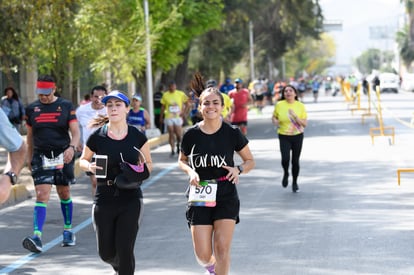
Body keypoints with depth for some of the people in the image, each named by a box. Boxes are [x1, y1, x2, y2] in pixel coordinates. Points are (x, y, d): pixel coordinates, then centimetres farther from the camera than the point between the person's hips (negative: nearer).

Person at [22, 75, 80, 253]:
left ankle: (68, 231, 30)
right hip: (41, 157, 0)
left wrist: (72, 147, -23)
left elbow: (75, 132, -4)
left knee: (64, 194, 12)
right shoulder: (31, 108, 6)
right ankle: (37, 238, -23)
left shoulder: (66, 106, 0)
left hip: (63, 156, 0)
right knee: (42, 195, -12)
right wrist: (30, 159, 17)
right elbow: (30, 136, 15)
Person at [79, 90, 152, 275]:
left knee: (125, 249, -8)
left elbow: (148, 164, 10)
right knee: (106, 253, 7)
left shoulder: (137, 137, -1)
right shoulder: (97, 137, -2)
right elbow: (83, 160, 12)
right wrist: (89, 166, -11)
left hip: (130, 199, -1)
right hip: (104, 198, 1)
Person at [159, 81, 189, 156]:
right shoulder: (165, 95, 2)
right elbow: (163, 107, 8)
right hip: (169, 117, 0)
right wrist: (161, 117, 7)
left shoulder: (181, 94, -1)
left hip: (178, 117, 0)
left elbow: (187, 103, 5)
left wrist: (183, 112, -4)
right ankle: (172, 150, 7)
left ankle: (178, 146, 26)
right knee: (171, 134, 0)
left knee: (179, 134, -2)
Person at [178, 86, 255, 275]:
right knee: (203, 256, -2)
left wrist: (238, 169, -14)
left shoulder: (232, 133, -4)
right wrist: (190, 171, -7)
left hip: (226, 197, -1)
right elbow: (182, 160, 14)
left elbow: (250, 161, 7)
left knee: (222, 249, -11)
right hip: (200, 198, 1)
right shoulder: (191, 135, -2)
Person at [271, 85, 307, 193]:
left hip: (297, 136, 1)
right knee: (285, 159, -18)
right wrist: (275, 121, -10)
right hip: (284, 136, -1)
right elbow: (274, 116, 13)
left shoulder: (300, 106, -4)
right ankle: (286, 174, 16)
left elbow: (305, 124, -4)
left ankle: (295, 182, 29)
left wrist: (296, 117, -21)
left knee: (295, 161, 5)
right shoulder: (279, 105, -4)